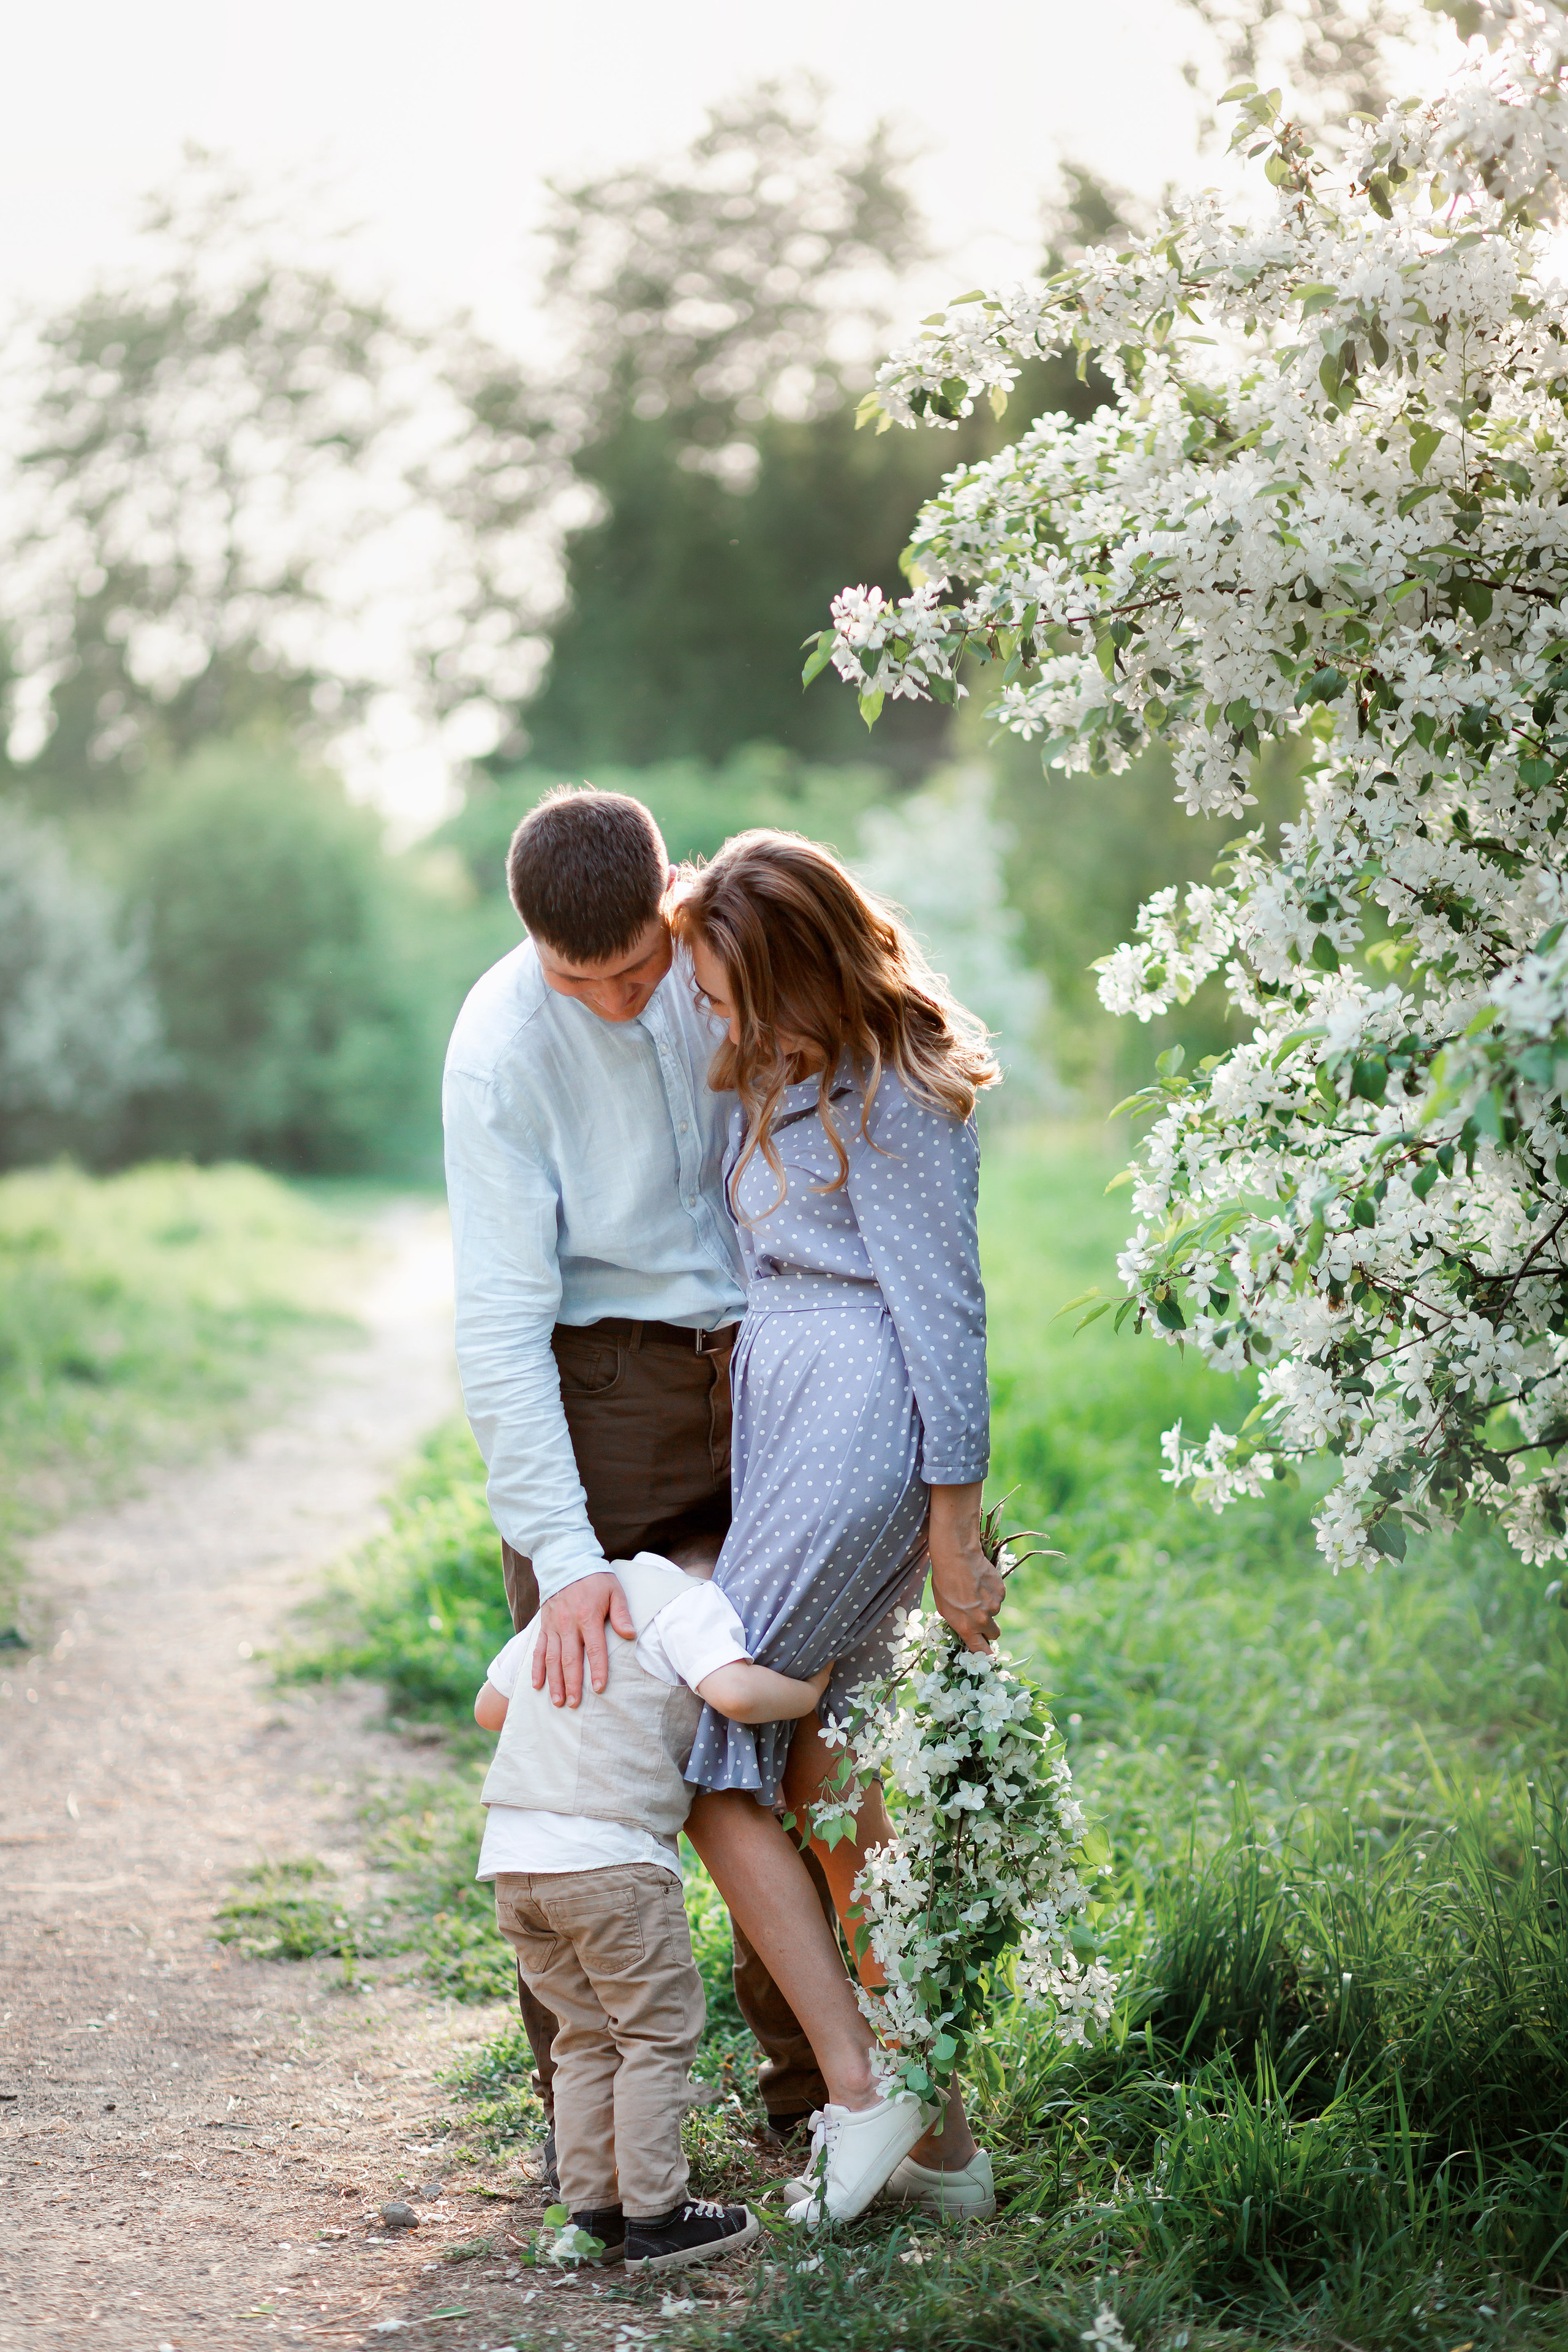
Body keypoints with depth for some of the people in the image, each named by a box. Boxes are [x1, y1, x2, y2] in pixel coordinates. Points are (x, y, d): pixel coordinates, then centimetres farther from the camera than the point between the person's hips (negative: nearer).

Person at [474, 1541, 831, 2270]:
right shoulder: (691, 1602, -2)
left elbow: (491, 1705, 27)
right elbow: (734, 1692, -21)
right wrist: (806, 1692, -3)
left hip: (512, 1857, 8)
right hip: (610, 1856, -8)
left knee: (587, 2037, 16)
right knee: (657, 2032, 3)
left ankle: (594, 2210, 16)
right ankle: (653, 2217, 3)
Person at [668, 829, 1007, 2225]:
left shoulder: (890, 1101, -14)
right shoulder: (787, 1069, 14)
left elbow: (946, 1316, -14)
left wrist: (953, 1534, -13)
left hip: (858, 1431, -10)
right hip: (785, 1420, 10)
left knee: (706, 1755, -9)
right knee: (818, 1776, 10)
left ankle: (861, 2093, -7)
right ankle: (940, 2138, 16)